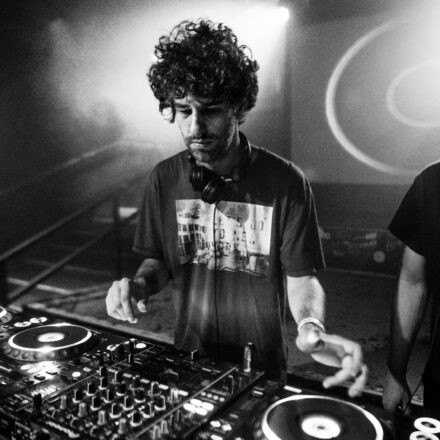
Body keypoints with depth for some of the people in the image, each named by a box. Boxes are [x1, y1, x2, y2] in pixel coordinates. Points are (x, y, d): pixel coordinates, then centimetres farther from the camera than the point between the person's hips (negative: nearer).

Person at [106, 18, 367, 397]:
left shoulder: (285, 182, -19)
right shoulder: (164, 179, -8)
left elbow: (301, 278, -14)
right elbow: (159, 261, 3)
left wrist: (311, 327, -33)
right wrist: (140, 283, -18)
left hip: (262, 369, -2)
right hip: (188, 362, 3)